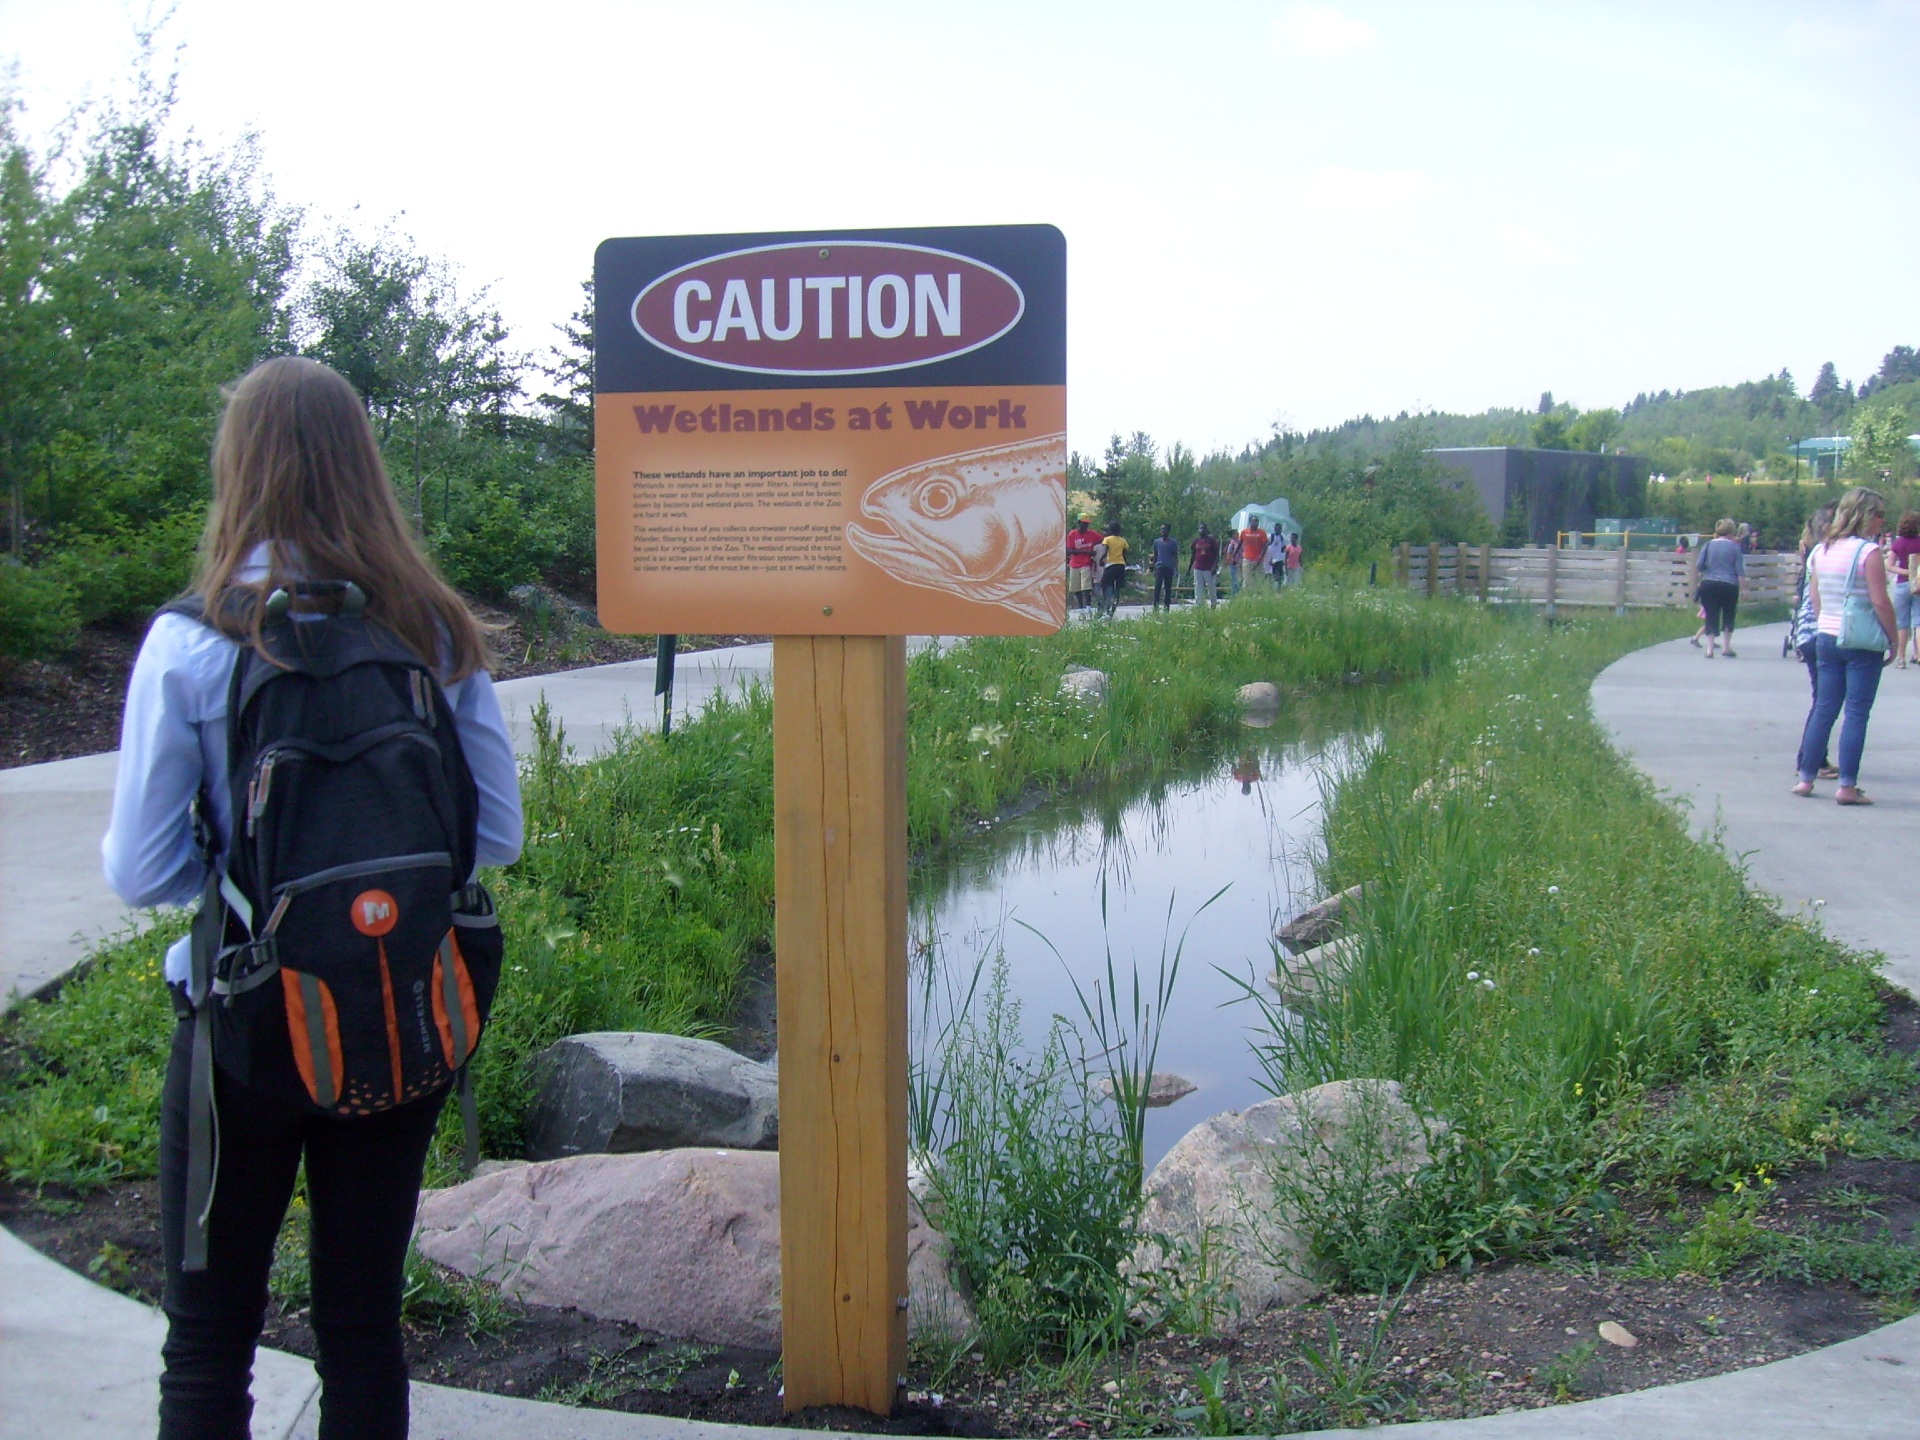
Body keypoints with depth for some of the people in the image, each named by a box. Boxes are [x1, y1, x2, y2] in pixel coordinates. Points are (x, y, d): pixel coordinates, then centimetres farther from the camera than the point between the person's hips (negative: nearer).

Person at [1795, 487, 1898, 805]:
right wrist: (1894, 638, -4)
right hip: (1863, 643, -6)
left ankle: (1806, 778, 14)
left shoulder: (1821, 550, 7)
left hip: (1827, 639, 6)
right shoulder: (1868, 552, -13)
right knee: (1856, 713, -2)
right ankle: (1847, 786, -2)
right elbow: (1880, 602, -14)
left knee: (1824, 709, 12)